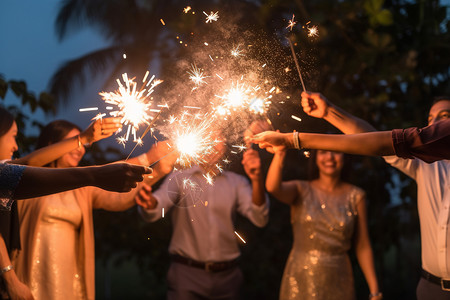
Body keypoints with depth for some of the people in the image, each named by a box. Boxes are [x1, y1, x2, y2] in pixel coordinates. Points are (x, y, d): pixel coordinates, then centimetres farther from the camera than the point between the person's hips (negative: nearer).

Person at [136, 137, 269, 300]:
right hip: (186, 274, -2)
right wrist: (149, 203, -39)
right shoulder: (179, 178, 4)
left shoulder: (236, 182, 7)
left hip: (227, 276, 2)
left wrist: (257, 179, -24)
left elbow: (259, 219, -7)